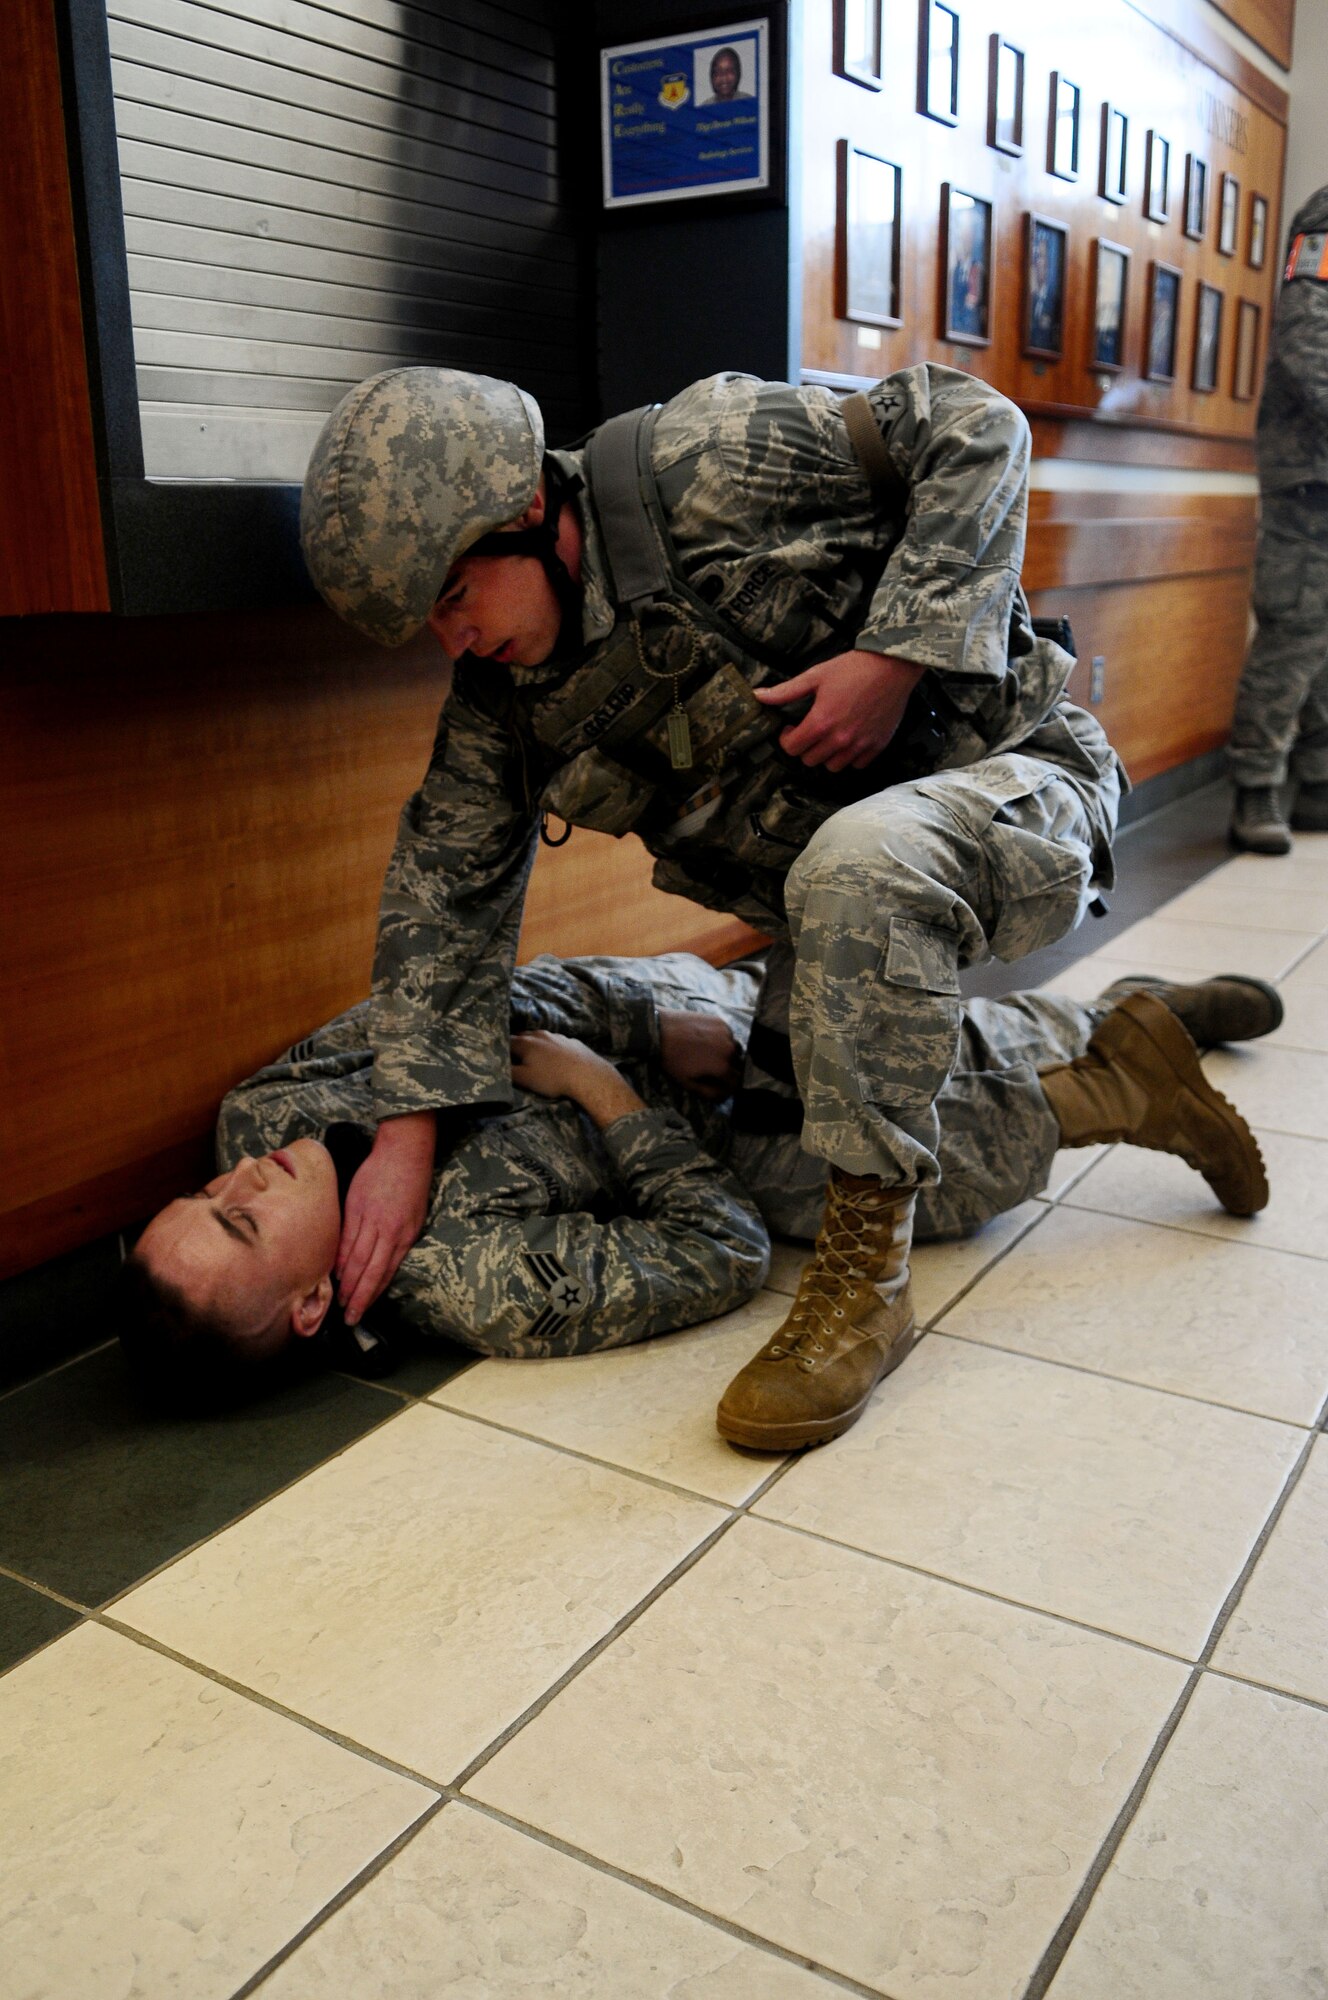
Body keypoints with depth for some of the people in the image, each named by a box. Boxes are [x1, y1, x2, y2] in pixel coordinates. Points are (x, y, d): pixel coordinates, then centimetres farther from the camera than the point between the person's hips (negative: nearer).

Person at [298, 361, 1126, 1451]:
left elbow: (976, 425, -16)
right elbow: (446, 884, -4)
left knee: (859, 863, -39)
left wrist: (898, 653, -25)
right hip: (841, 901, 8)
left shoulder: (709, 466, -20)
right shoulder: (503, 687, -2)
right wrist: (408, 1124, -12)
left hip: (1010, 783, -7)